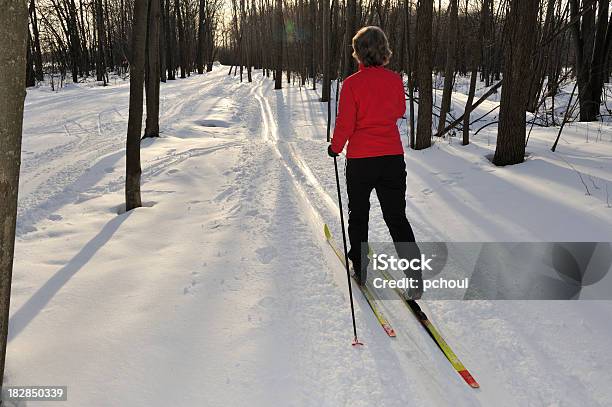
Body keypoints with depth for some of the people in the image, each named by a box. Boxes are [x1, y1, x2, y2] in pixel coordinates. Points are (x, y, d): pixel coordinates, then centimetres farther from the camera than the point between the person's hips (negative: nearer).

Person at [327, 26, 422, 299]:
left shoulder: (352, 83, -12)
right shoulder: (395, 80, -1)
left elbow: (345, 123, -11)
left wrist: (335, 148, 6)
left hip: (360, 159, -3)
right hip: (393, 158, 3)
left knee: (358, 215, 16)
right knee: (397, 217, 9)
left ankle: (360, 269, 26)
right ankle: (414, 276, 1)